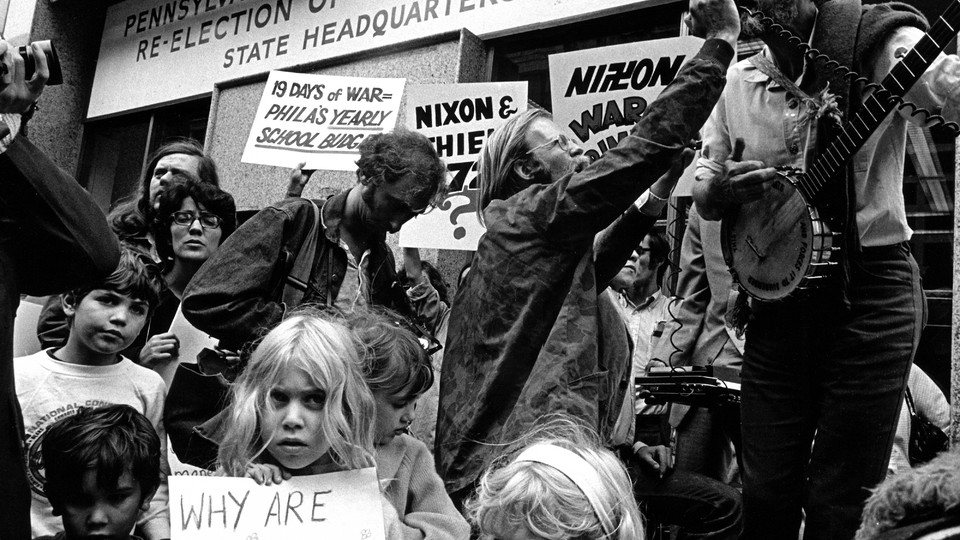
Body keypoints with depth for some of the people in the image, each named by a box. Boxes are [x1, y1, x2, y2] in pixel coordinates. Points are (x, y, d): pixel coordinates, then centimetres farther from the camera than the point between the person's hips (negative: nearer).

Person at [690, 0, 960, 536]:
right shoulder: (736, 83, 8)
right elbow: (704, 198, 14)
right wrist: (719, 189, -8)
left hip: (869, 291, -4)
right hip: (777, 298, 4)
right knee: (765, 493, 10)